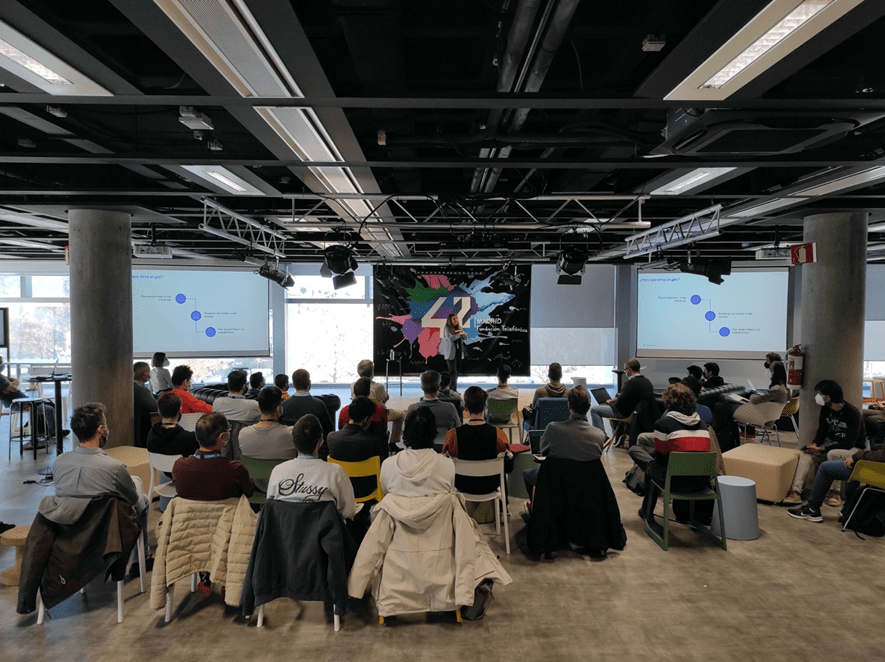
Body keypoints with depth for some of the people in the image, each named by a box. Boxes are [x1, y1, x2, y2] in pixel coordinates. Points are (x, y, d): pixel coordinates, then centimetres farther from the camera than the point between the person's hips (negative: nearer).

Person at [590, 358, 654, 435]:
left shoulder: (631, 383, -26)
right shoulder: (647, 381, 2)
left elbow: (620, 403, -23)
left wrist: (611, 402, -2)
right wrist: (617, 398, 9)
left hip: (627, 413, -10)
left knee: (594, 409, -8)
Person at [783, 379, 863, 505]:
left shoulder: (852, 413, -23)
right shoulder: (825, 409, -2)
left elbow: (849, 443, -25)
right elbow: (822, 430, 8)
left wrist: (823, 449, -30)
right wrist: (815, 444, -14)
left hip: (853, 448, -6)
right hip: (832, 443, 6)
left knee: (833, 454, -38)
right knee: (806, 454, -18)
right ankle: (796, 491, -29)